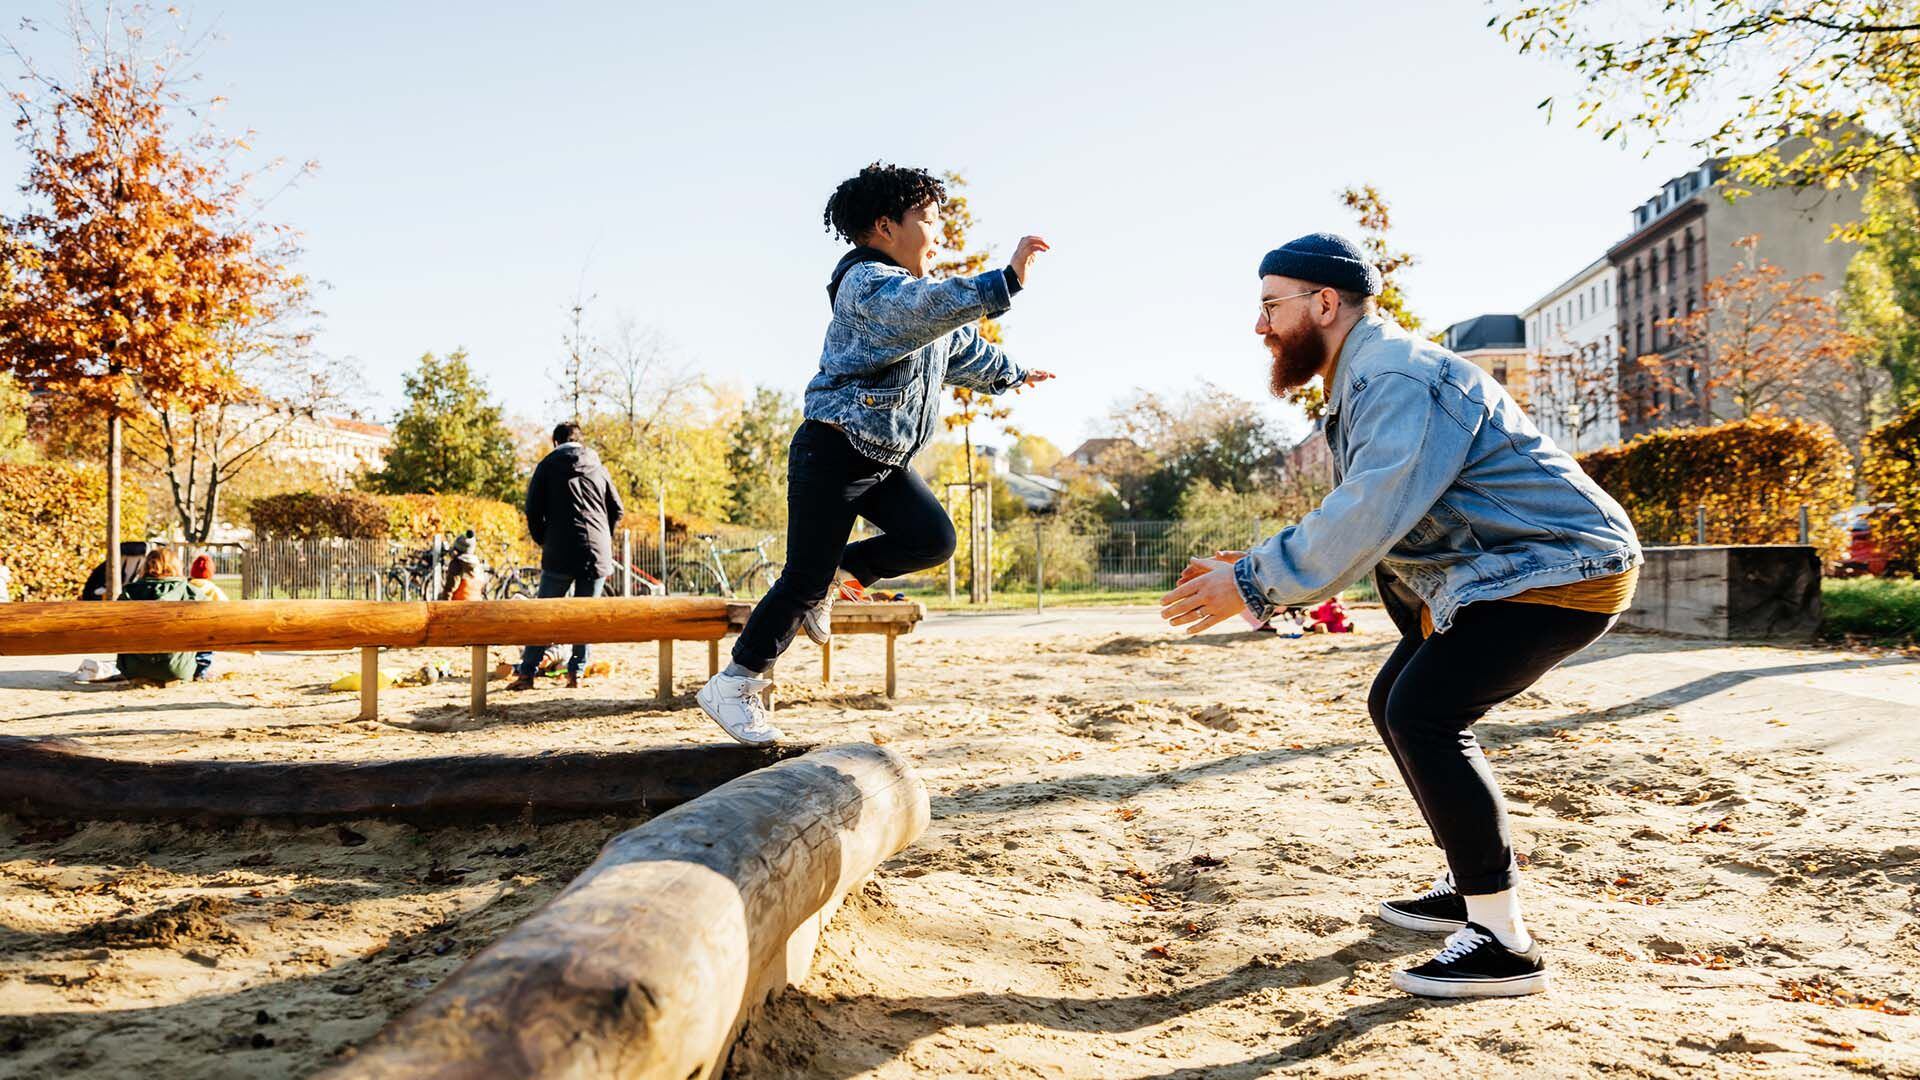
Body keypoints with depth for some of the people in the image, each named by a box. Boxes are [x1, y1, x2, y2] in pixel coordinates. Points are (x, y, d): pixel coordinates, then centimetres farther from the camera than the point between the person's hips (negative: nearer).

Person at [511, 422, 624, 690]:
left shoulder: (548, 465, 5)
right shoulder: (598, 468, 12)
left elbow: (533, 510, 1)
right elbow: (617, 509, 12)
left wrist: (543, 541, 14)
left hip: (560, 553, -2)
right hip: (598, 553, 2)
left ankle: (526, 673, 1)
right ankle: (576, 673, 6)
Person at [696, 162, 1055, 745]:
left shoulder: (920, 289, 16)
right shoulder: (867, 283, -15)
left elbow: (963, 346, 34)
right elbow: (929, 308, -37)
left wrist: (1010, 374, 46)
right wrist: (1004, 281, -44)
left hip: (885, 459, 9)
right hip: (833, 451, -9)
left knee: (933, 539, -10)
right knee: (805, 580, -9)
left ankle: (836, 571, 11)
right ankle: (734, 685, 4)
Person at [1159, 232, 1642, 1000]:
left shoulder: (1398, 377, -20)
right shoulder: (1365, 383, 14)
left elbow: (1371, 514, -33)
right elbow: (1361, 519, 13)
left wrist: (1252, 583, -27)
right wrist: (1256, 570, 2)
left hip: (1561, 569, -11)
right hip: (1499, 571, 11)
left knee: (1425, 715, -21)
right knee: (1397, 703, 15)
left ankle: (1506, 944, -13)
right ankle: (1469, 888, 25)